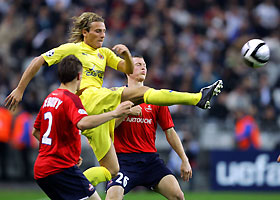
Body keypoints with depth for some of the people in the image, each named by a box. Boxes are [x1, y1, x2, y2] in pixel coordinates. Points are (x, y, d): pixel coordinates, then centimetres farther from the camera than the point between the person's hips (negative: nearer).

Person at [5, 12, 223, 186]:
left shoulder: (104, 53, 26)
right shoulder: (72, 49, 6)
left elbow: (128, 70, 19)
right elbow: (38, 61, 6)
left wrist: (126, 54, -3)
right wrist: (20, 90, 3)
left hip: (101, 112, 9)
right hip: (90, 98, -9)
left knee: (111, 171, 1)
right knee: (142, 93, -21)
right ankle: (199, 97, -32)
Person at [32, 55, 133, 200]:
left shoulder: (50, 98, 15)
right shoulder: (70, 99, -12)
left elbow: (36, 131, 25)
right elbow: (82, 123, -32)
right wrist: (114, 113, -31)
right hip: (61, 169, -9)